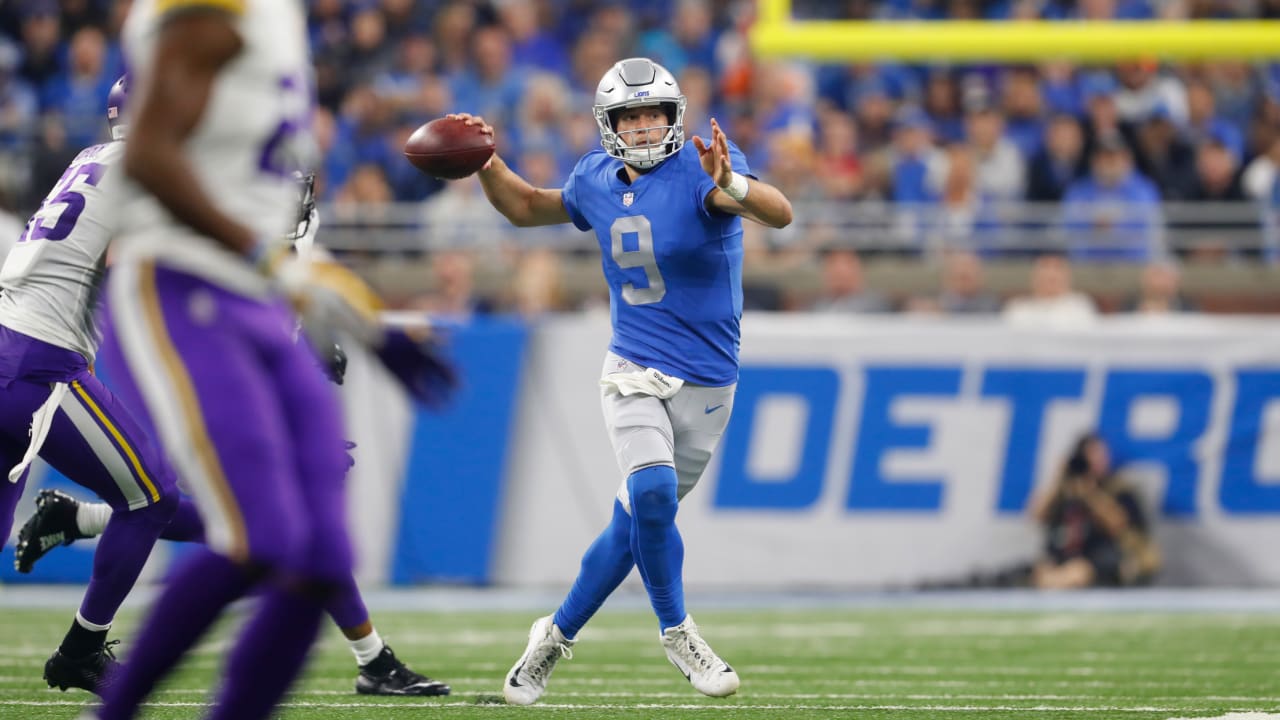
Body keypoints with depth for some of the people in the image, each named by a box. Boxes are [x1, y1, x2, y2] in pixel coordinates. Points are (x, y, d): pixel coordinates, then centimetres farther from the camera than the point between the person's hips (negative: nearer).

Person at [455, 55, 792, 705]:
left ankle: (558, 633, 24)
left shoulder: (699, 170, -13)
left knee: (635, 523, 4)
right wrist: (484, 162, 5)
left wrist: (731, 186, -48)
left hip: (704, 382, -2)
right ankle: (676, 633, -4)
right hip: (633, 373, 2)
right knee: (653, 495, -23)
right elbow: (526, 207, 22)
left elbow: (780, 215, -28)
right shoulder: (598, 181, 3)